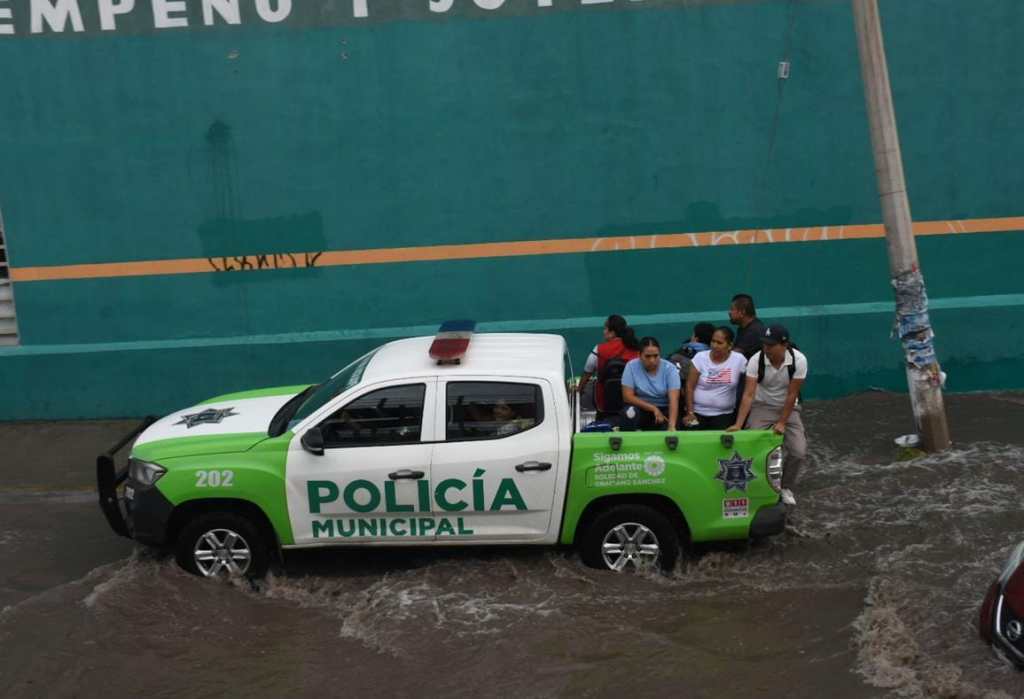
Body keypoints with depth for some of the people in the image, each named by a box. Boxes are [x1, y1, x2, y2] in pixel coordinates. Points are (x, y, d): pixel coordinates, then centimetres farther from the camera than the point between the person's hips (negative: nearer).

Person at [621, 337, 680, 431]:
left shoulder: (670, 368, -10)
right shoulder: (631, 366, -8)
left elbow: (673, 400, -20)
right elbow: (628, 396, -11)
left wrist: (672, 426, -35)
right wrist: (653, 409, -19)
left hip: (664, 410, -1)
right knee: (630, 412, -32)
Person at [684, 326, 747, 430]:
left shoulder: (739, 360, -6)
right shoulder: (700, 357, -5)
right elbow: (690, 386, -3)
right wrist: (690, 413, -7)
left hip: (724, 414, 0)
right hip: (697, 412, 0)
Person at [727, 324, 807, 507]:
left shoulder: (799, 361, -22)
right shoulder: (756, 360, -23)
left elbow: (792, 394, -16)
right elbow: (748, 394, -25)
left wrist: (782, 423, -17)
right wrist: (738, 424, -33)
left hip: (788, 409, 1)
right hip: (762, 408, 0)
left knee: (799, 452, -14)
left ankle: (786, 487, 13)